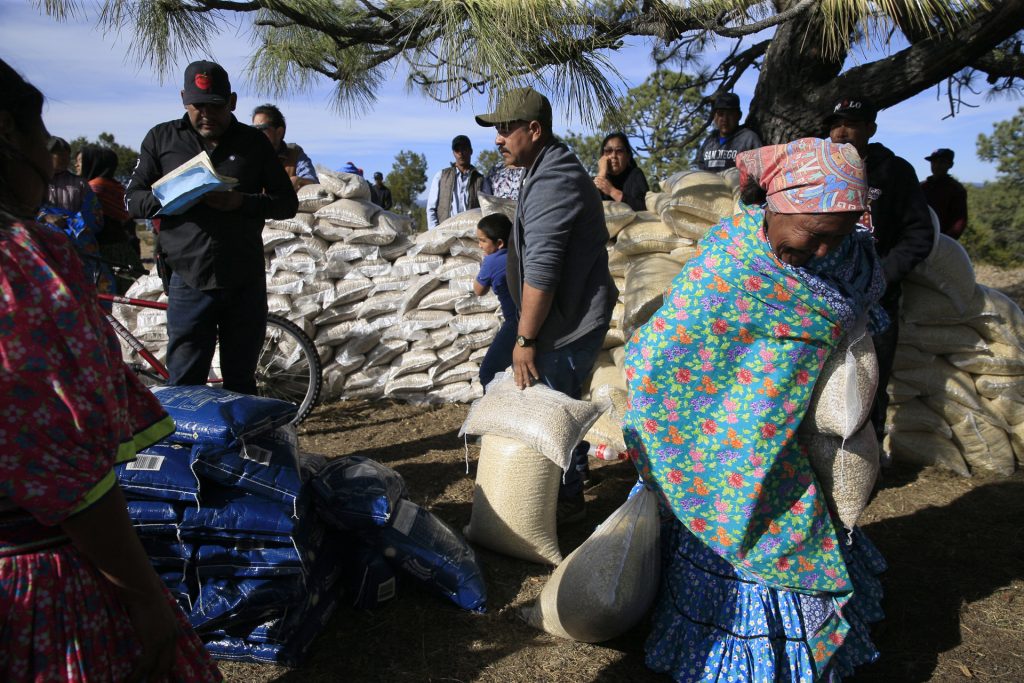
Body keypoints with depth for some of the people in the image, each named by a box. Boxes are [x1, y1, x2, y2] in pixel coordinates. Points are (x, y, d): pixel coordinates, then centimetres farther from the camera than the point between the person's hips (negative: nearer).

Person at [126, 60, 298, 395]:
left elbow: (288, 202, 5)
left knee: (241, 382, 10)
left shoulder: (253, 142, 7)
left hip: (246, 282, 1)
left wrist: (242, 202, -14)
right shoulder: (161, 138, 8)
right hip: (189, 281, 0)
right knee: (185, 383, 2)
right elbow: (133, 200, 8)